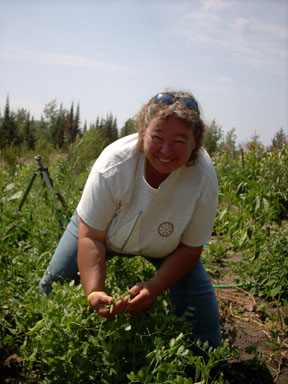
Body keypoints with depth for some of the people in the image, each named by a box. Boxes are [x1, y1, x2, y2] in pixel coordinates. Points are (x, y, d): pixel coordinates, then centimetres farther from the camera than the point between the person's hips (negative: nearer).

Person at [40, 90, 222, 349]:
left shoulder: (204, 178, -34)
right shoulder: (113, 164, -38)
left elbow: (190, 248, -21)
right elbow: (91, 237, -28)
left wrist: (154, 288, -34)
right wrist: (94, 292, -40)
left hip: (164, 245, 1)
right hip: (103, 229, 0)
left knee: (198, 294, -13)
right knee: (55, 283, 3)